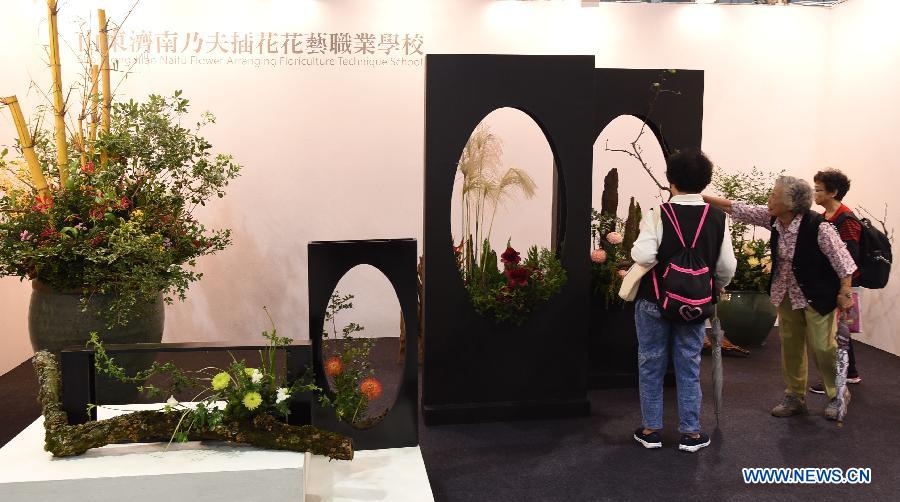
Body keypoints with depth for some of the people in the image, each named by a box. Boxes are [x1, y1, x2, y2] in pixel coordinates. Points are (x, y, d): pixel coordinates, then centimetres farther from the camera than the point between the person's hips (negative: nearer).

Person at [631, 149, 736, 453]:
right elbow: (727, 266, -4)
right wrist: (717, 287, 16)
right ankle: (690, 432, 20)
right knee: (689, 367, 13)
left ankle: (651, 430, 21)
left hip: (655, 300, -2)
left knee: (651, 365, 11)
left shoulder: (657, 214, -15)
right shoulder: (717, 217, -5)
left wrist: (635, 249, -4)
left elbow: (644, 256, -26)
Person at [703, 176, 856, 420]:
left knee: (823, 346, -2)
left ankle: (837, 397, 19)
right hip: (786, 293, 6)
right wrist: (704, 198, -4)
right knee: (790, 345, 12)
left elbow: (841, 257, -18)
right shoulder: (773, 219, -8)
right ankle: (795, 397, 24)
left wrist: (845, 292, -17)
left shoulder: (818, 226, -25)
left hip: (816, 295, -6)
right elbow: (740, 210, -1)